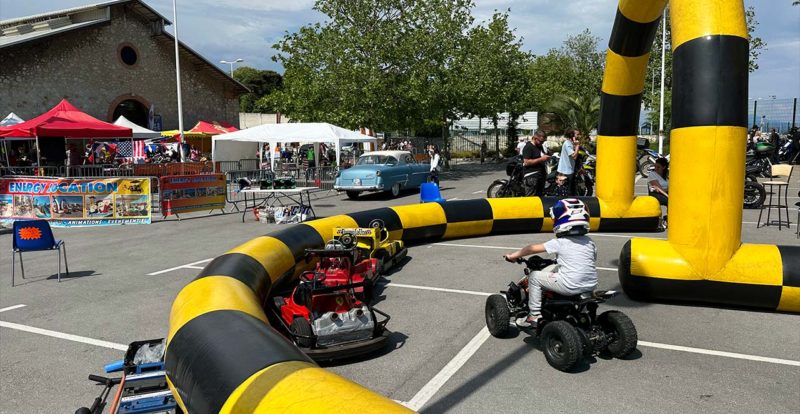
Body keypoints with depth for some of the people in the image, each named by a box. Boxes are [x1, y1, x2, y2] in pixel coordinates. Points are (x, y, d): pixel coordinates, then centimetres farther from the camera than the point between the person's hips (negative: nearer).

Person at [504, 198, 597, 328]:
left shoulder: (559, 243, -5)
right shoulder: (589, 241, 9)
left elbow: (532, 248, 0)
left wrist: (513, 256, 12)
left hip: (570, 287, -7)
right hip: (591, 285, 7)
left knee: (534, 276, 9)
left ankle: (534, 315, 8)